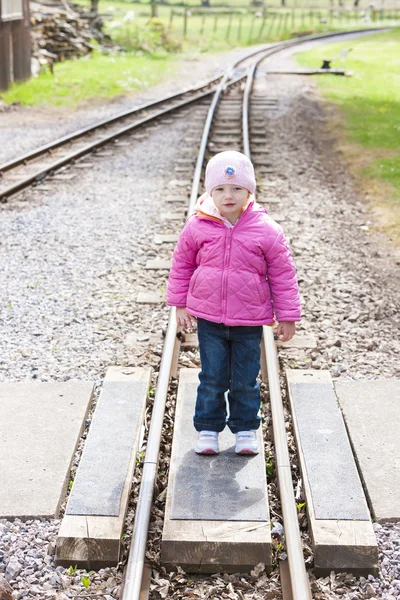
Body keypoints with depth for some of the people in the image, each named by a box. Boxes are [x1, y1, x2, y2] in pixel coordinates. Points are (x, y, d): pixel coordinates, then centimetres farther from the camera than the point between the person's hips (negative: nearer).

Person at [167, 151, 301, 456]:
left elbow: (283, 275, -3)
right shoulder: (198, 227, -7)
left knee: (246, 381, 11)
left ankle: (246, 428, 30)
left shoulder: (267, 231, -11)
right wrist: (180, 304, 10)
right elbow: (182, 265, 8)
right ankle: (207, 428, 27)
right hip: (208, 319, 1)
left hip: (249, 323, -1)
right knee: (212, 379, 9)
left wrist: (287, 316, 0)